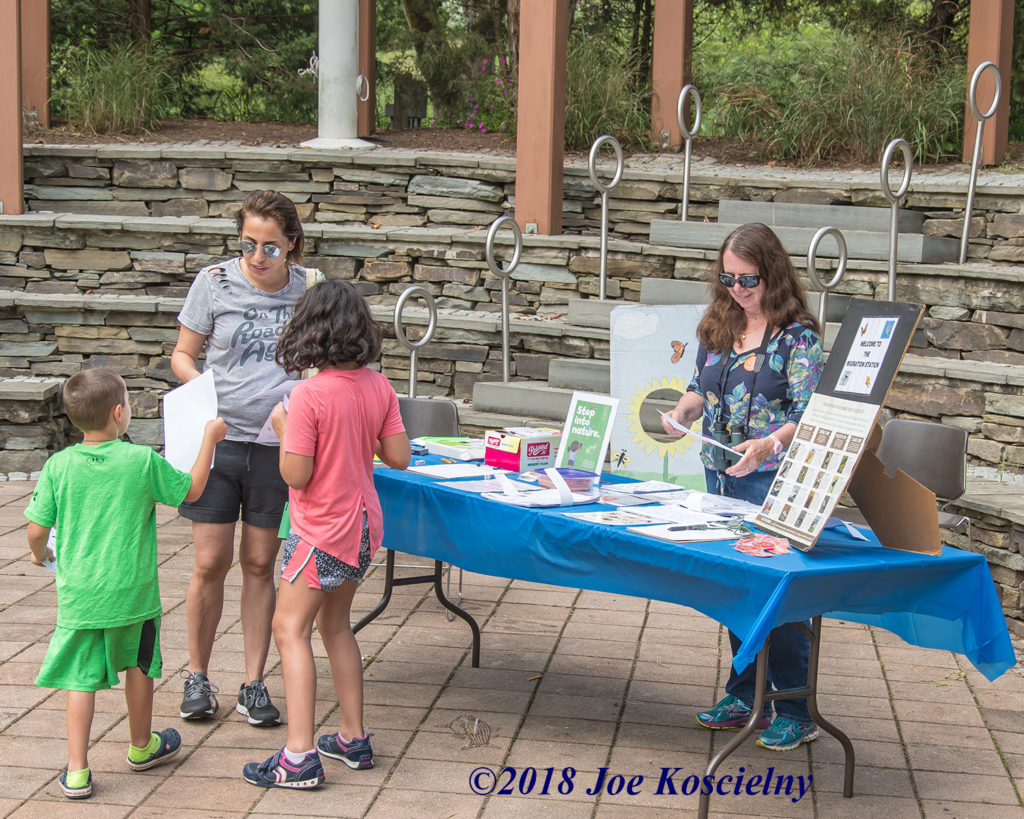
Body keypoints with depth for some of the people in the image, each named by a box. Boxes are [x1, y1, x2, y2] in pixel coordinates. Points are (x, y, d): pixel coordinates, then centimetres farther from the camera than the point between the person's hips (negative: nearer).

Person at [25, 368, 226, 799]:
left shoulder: (58, 466, -8)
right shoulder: (143, 461, -11)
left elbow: (37, 529, -4)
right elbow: (191, 489, 5)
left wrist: (39, 553, 19)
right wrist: (209, 439, 16)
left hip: (79, 595, 1)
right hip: (132, 592, 0)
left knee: (80, 678, 6)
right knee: (138, 667, 20)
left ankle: (77, 771, 4)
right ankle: (141, 747, 38)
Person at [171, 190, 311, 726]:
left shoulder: (310, 288, 1)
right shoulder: (215, 282, -2)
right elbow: (182, 354, 7)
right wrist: (199, 385, -15)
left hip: (277, 443, 1)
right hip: (219, 437, -1)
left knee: (259, 564, 7)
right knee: (211, 563, 0)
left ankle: (253, 683, 17)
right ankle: (197, 674, 19)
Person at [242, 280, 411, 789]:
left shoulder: (309, 395, -20)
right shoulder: (378, 387, -1)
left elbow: (296, 474, -20)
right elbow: (399, 457, 2)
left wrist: (282, 428, -4)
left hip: (321, 530, -7)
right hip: (362, 523, 7)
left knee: (290, 629, -3)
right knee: (335, 625, 20)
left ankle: (300, 756, -9)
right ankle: (353, 739, 26)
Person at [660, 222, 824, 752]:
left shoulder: (798, 335, -11)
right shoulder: (718, 327, 9)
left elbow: (808, 415, -17)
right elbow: (701, 388, 20)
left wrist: (768, 445, -33)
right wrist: (682, 413, -2)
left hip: (772, 480, -7)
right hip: (720, 476, 7)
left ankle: (797, 711, 4)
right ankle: (745, 696, 26)